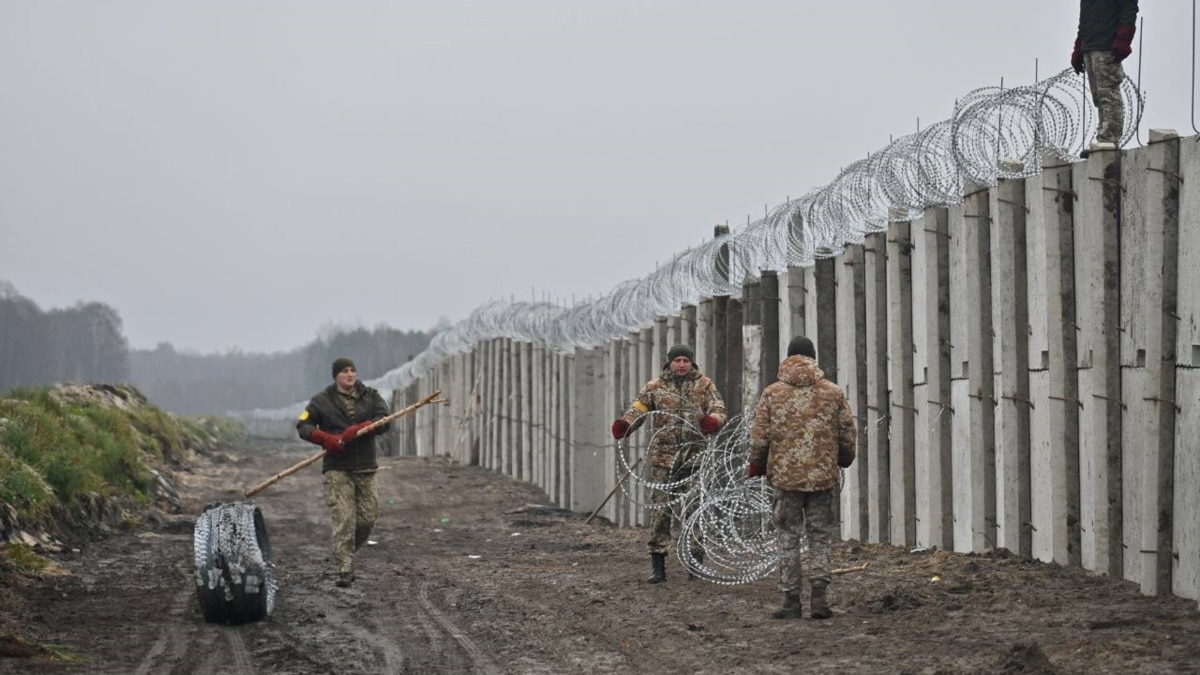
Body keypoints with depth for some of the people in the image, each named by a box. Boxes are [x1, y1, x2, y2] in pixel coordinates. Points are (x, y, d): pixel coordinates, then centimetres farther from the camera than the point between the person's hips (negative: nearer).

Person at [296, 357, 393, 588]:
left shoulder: (370, 396, 9)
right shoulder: (322, 401, 4)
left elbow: (385, 420, -4)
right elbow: (303, 426, 2)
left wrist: (358, 430, -19)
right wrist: (326, 438, -16)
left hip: (366, 468, 3)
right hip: (337, 469, -3)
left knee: (367, 519, 4)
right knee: (344, 520, -12)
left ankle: (346, 556, 28)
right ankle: (343, 571, -12)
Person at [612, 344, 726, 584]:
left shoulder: (704, 385, 8)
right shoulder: (655, 386, 7)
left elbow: (719, 409, 1)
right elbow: (638, 408, 0)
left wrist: (712, 421, -24)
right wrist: (624, 424, -22)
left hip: (696, 455, 0)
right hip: (664, 455, 0)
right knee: (661, 508, -3)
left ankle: (696, 561, 11)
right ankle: (657, 564, 1)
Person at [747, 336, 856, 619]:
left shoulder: (772, 394, -1)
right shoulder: (834, 393, 1)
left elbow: (758, 437, -1)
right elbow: (849, 436, 5)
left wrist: (756, 466, 16)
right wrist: (843, 460, 25)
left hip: (785, 476, -1)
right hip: (823, 477, 1)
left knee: (788, 538, 6)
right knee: (819, 537, 9)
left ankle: (791, 600, 6)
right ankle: (819, 595, 1)